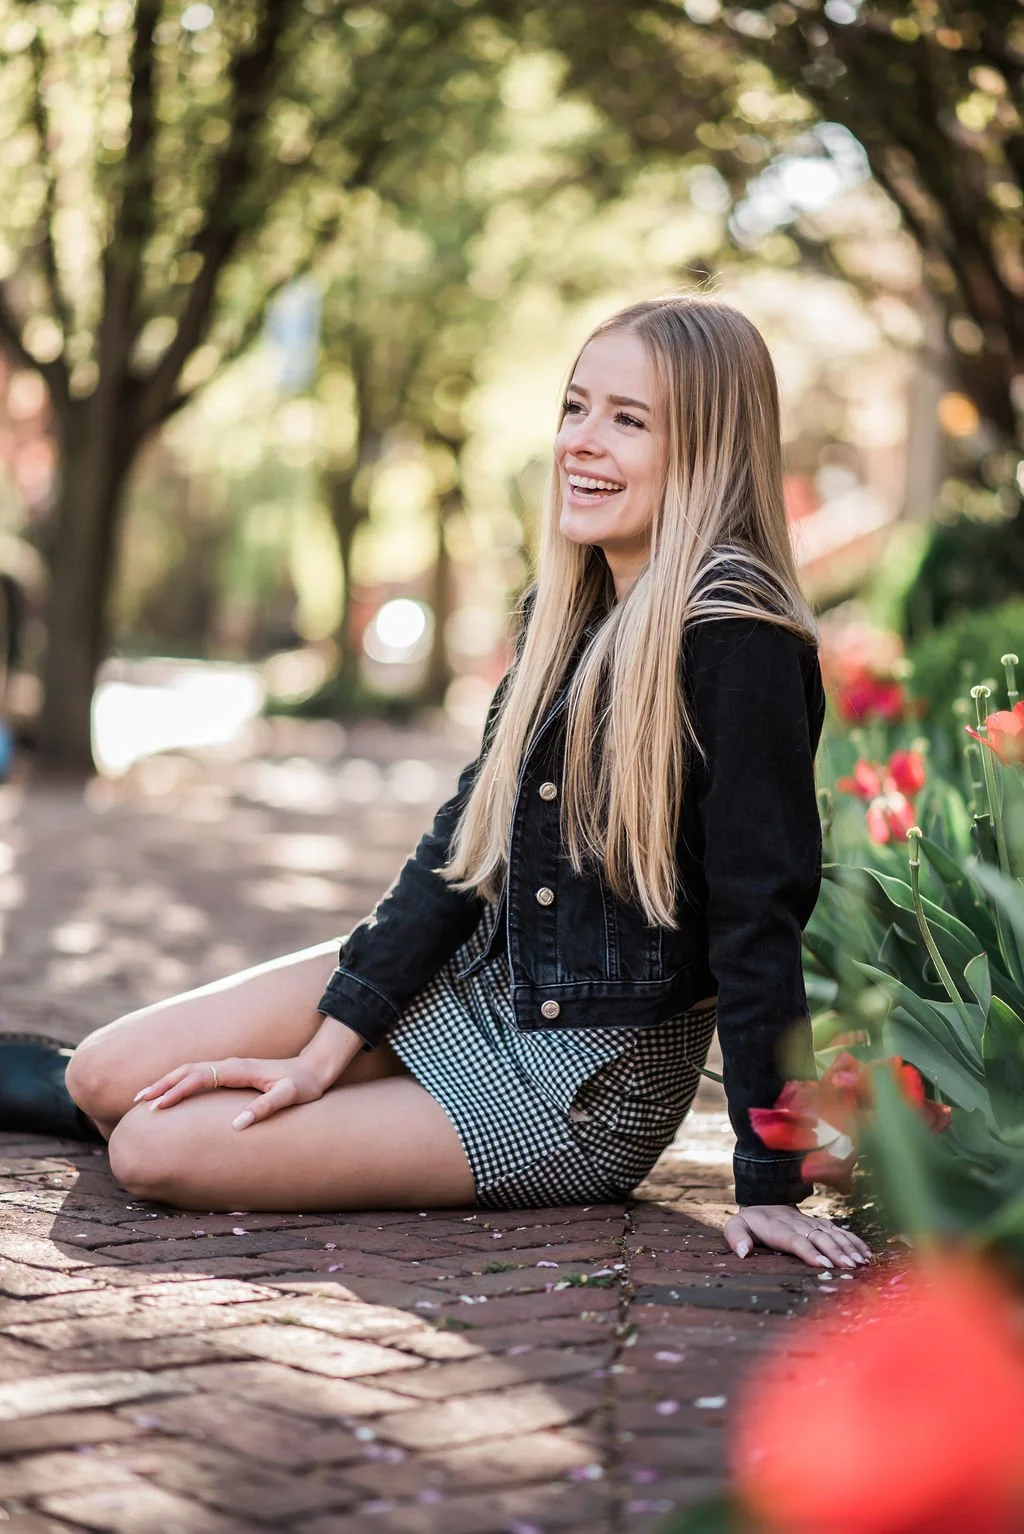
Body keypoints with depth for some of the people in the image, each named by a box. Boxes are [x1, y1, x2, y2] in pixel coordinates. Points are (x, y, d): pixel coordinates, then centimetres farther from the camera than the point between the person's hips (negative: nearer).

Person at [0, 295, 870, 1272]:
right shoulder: (563, 607, 4)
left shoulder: (736, 641, -22)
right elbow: (466, 834, 4)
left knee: (157, 1151, -11)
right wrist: (325, 1051, -1)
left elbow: (759, 916, -21)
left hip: (590, 1083, -7)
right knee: (103, 1078, 2)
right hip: (467, 979, 7)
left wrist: (770, 1183, -19)